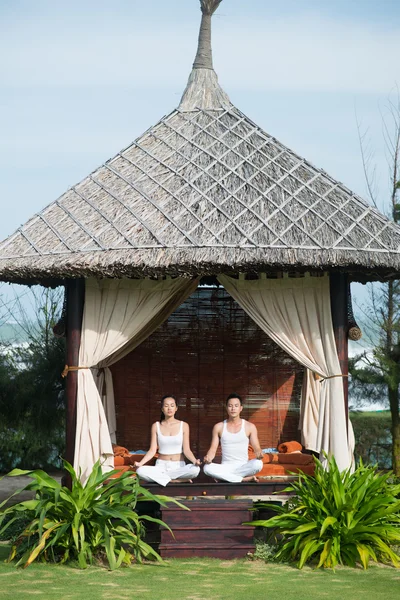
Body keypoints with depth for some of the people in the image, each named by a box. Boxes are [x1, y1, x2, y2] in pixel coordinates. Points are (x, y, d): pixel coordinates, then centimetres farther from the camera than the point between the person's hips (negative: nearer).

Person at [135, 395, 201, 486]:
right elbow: (152, 450, 1)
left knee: (195, 469, -35)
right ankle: (178, 480, -20)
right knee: (140, 471, -32)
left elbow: (186, 450, -2)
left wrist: (195, 461, -24)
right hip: (161, 466, 1)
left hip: (179, 466, -1)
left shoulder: (183, 426, 2)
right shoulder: (156, 426, 4)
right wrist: (140, 463, -17)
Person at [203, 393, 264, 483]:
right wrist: (208, 457, -17)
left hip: (243, 467, -1)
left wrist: (259, 453, -22)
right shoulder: (219, 427, 9)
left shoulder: (250, 427, 7)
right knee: (207, 468, -32)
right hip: (225, 467, 1)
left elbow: (257, 448, 4)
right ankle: (245, 479, -28)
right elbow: (213, 449, 7)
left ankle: (224, 477, -22)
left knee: (258, 464, -34)